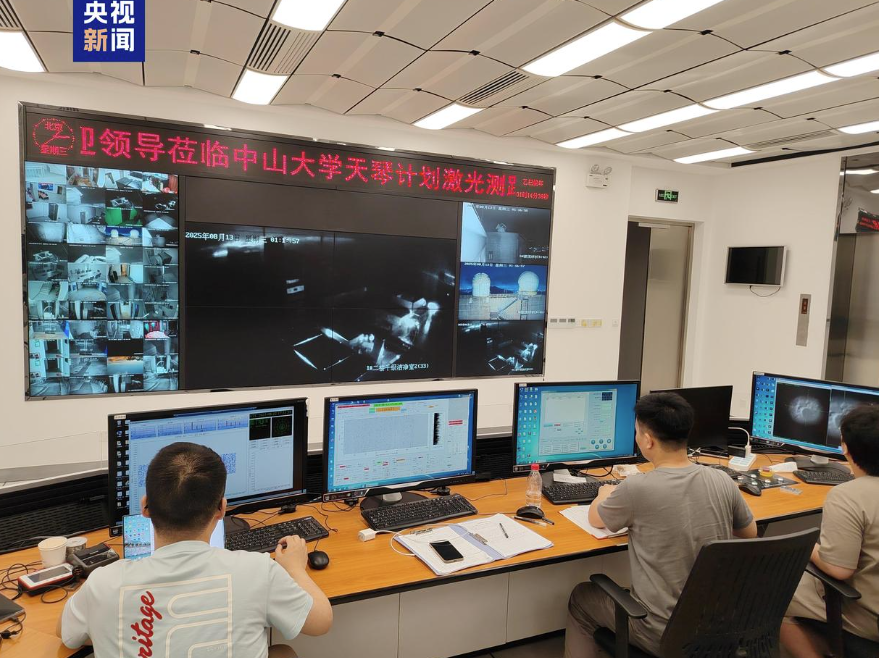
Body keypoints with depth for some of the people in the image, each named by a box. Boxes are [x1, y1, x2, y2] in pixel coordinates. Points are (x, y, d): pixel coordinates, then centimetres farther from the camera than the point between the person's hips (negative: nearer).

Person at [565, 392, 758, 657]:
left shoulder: (637, 489, -25)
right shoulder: (723, 481, -10)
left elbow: (595, 519, -3)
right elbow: (750, 532, 11)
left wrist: (606, 494, 18)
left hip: (663, 634, -5)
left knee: (581, 597, 20)